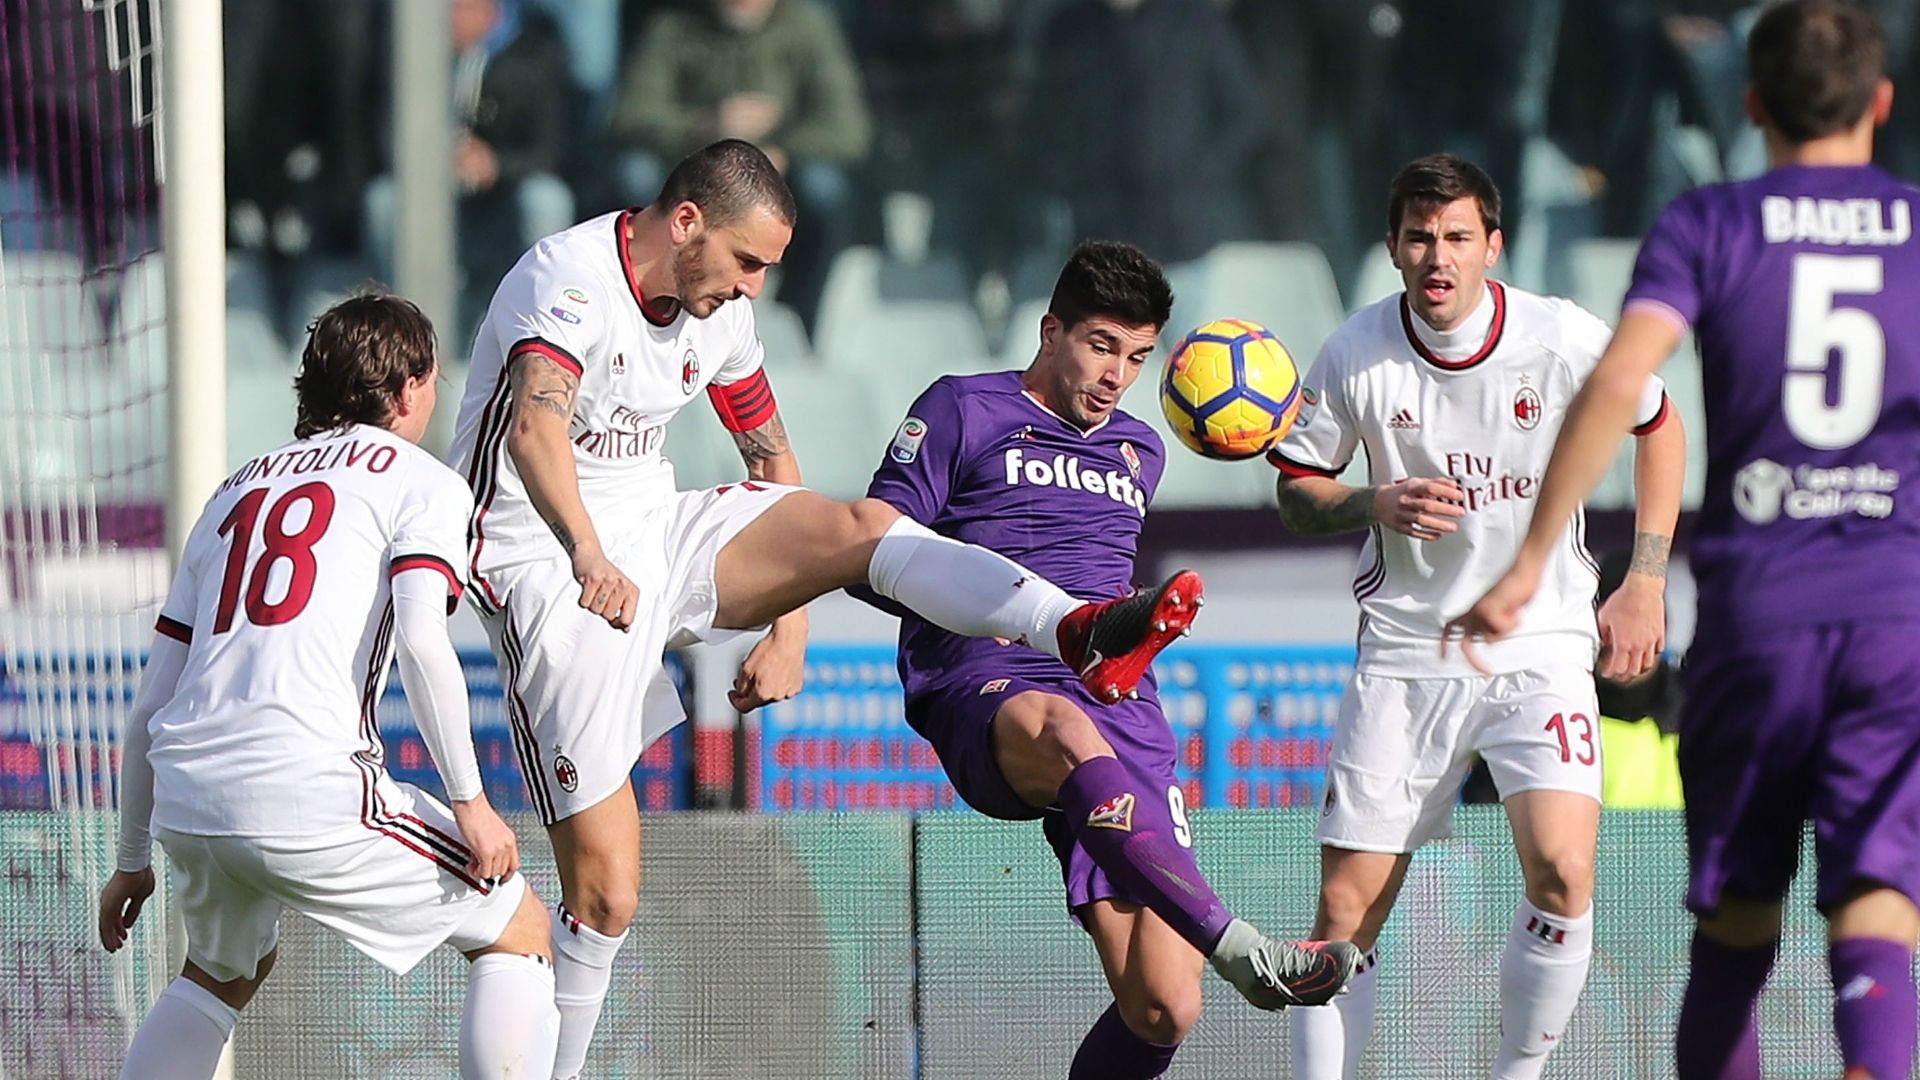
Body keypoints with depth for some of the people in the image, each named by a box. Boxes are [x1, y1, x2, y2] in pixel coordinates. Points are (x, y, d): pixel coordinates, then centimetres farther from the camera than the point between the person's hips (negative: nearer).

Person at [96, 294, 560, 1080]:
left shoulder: (237, 491, 26)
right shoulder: (423, 482, 9)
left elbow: (150, 704, 24)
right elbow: (420, 638, -11)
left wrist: (133, 861, 31)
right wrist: (469, 802, -6)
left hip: (187, 795, 6)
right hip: (308, 793, -6)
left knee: (225, 970, 34)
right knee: (517, 931, 12)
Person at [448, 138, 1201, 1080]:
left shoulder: (718, 310, 6)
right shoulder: (570, 281, -20)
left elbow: (773, 461, 18)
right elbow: (534, 428, -38)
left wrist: (787, 627, 11)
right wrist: (587, 557, -52)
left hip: (654, 537, 7)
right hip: (542, 569, -7)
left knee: (858, 524, -19)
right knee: (604, 895, -11)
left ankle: (1078, 633, -37)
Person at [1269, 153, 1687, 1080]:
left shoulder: (1567, 341, -8)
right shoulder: (1355, 355, -6)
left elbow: (1659, 427, 10)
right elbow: (1294, 491, 7)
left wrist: (1644, 584, 5)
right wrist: (1376, 506, -15)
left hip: (1542, 647, -1)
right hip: (1404, 649, 1)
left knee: (1561, 871, -23)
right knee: (1344, 911, -3)